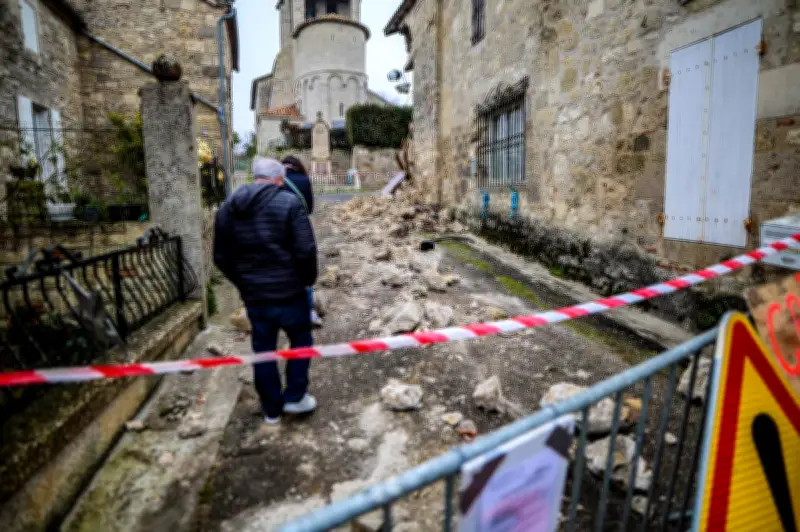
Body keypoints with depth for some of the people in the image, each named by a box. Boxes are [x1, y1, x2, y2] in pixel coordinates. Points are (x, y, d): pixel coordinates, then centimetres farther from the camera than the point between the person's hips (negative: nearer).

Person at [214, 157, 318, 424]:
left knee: (263, 349, 16)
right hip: (288, 291, -4)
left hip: (252, 294, 5)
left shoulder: (227, 208, 6)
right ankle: (295, 396, 20)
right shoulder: (288, 202, -11)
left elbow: (221, 257, 9)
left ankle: (271, 409, 27)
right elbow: (305, 249, -16)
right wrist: (308, 278, 1)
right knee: (301, 340, 17)